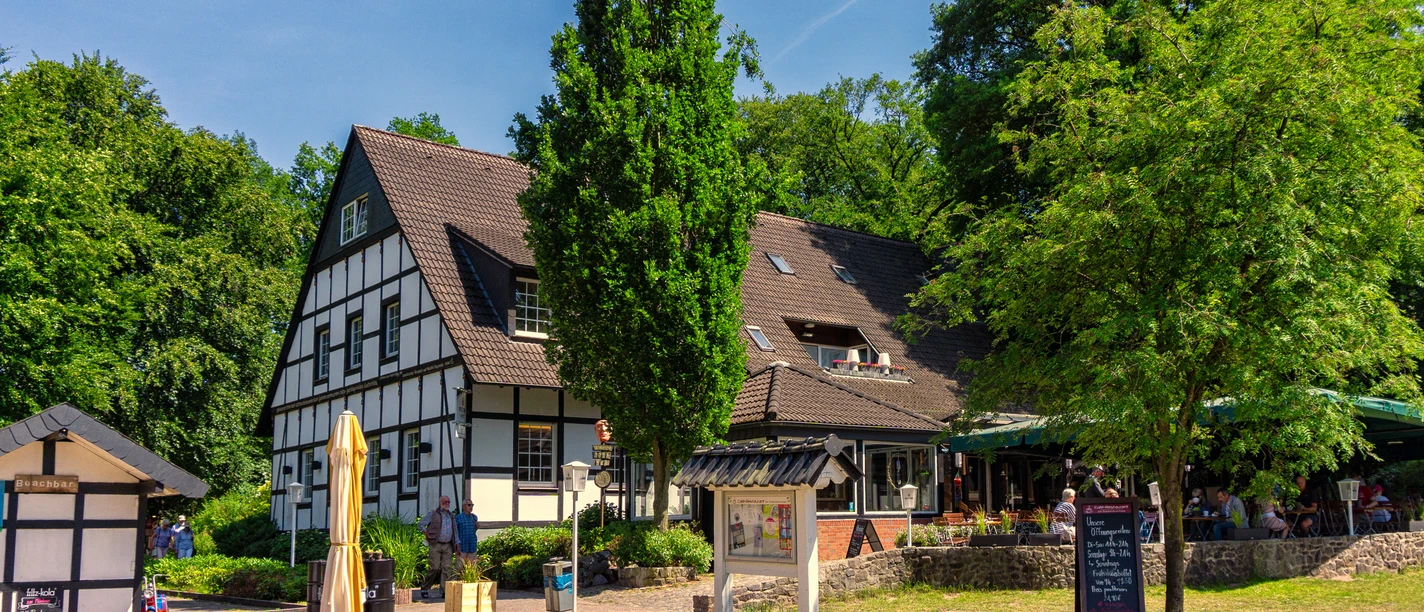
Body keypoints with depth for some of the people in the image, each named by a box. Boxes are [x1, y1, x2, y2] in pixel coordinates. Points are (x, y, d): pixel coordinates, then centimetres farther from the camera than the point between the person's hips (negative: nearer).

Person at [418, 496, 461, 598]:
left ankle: (445, 591, -2)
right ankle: (424, 588, 10)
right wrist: (427, 536, -2)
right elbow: (421, 524, 2)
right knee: (435, 568, -8)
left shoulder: (451, 516, 16)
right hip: (435, 545, -5)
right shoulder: (433, 514, 0)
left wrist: (457, 544, 14)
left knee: (447, 568, -4)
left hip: (447, 546, 5)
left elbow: (455, 531, 22)